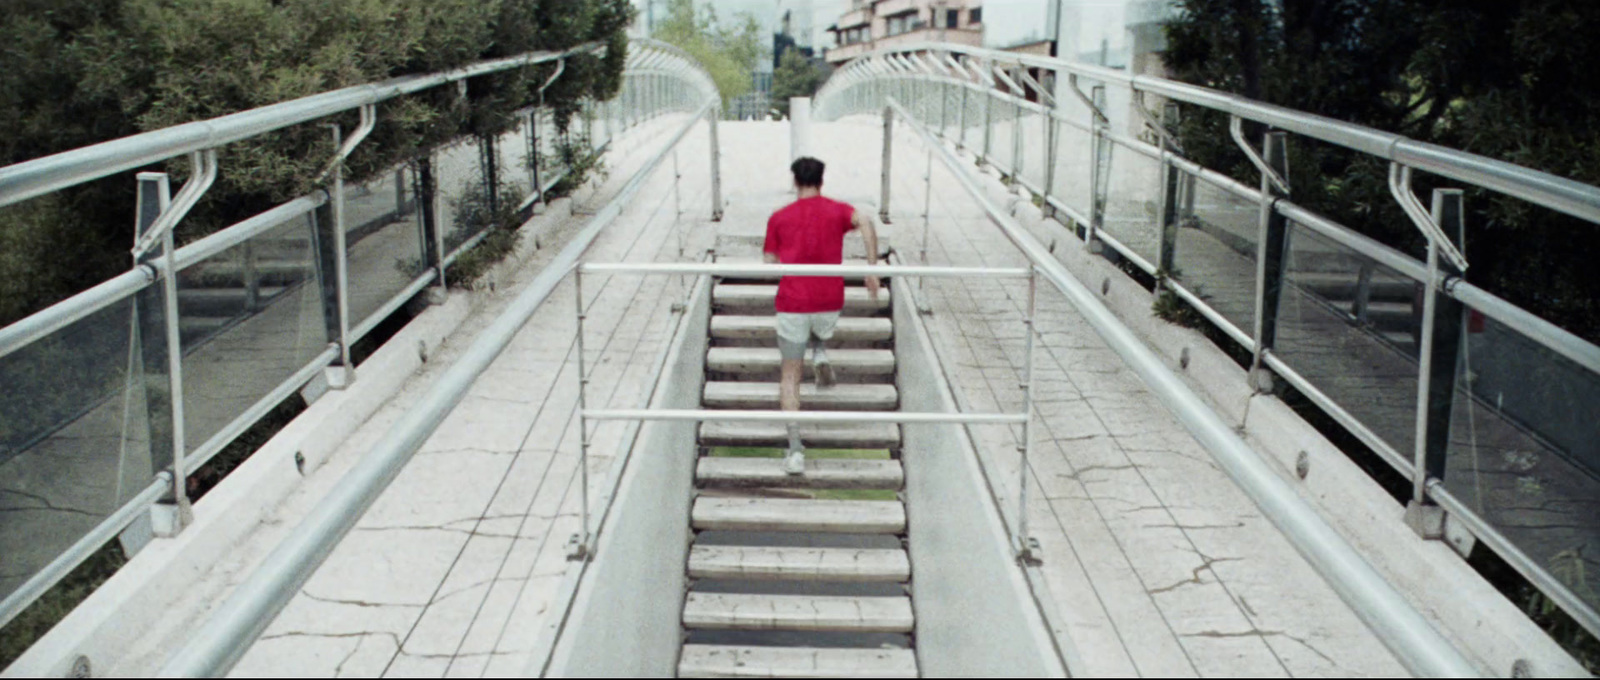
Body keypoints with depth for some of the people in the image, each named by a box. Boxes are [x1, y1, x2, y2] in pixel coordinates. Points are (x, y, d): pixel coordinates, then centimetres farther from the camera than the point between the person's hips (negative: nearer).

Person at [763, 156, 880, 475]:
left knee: (790, 376, 7)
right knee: (819, 330, 39)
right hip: (829, 304, 1)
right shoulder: (838, 210, 6)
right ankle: (820, 354, 7)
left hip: (791, 304, -1)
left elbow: (769, 264, 6)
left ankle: (795, 450, -4)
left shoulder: (779, 218, 7)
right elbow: (866, 222, -16)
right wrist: (872, 269, -14)